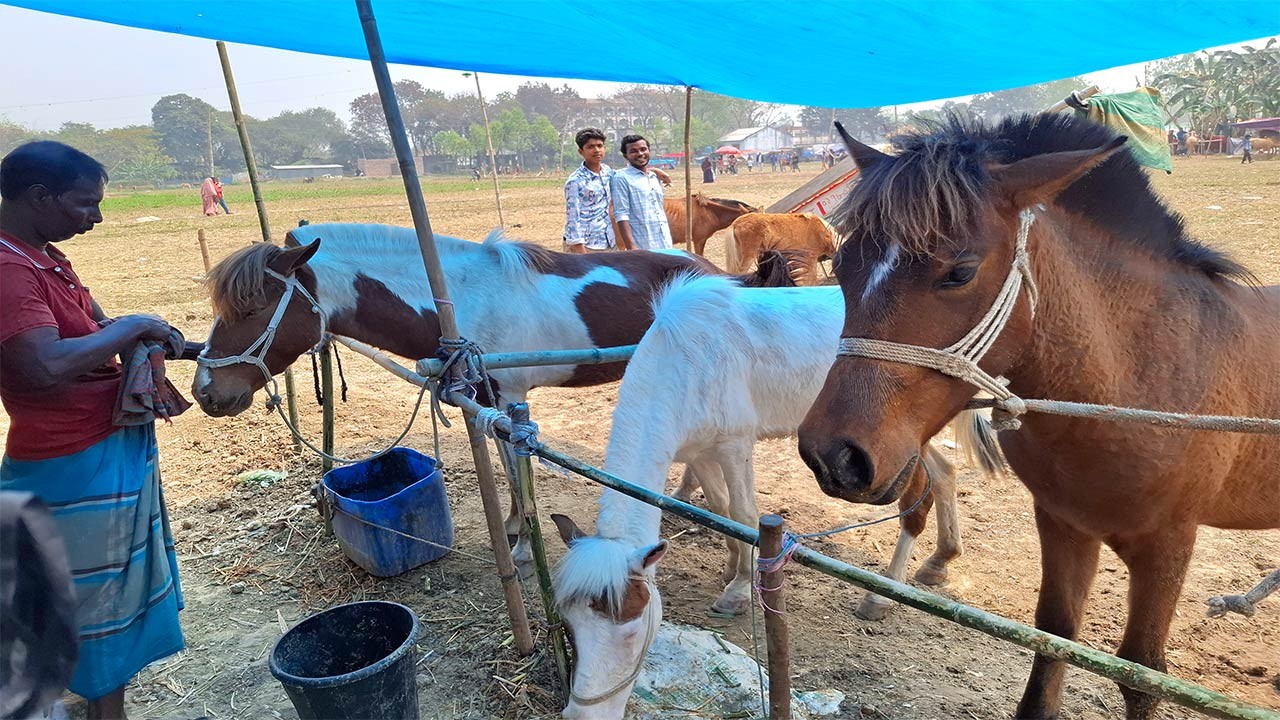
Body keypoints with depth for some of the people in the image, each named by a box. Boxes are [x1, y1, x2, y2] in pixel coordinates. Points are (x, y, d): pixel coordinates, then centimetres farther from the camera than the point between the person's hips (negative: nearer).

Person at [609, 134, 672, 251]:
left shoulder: (655, 177, 15)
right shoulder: (621, 178, -6)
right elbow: (621, 215, -12)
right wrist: (631, 247, -20)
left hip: (665, 246, 7)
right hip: (642, 248, -7)